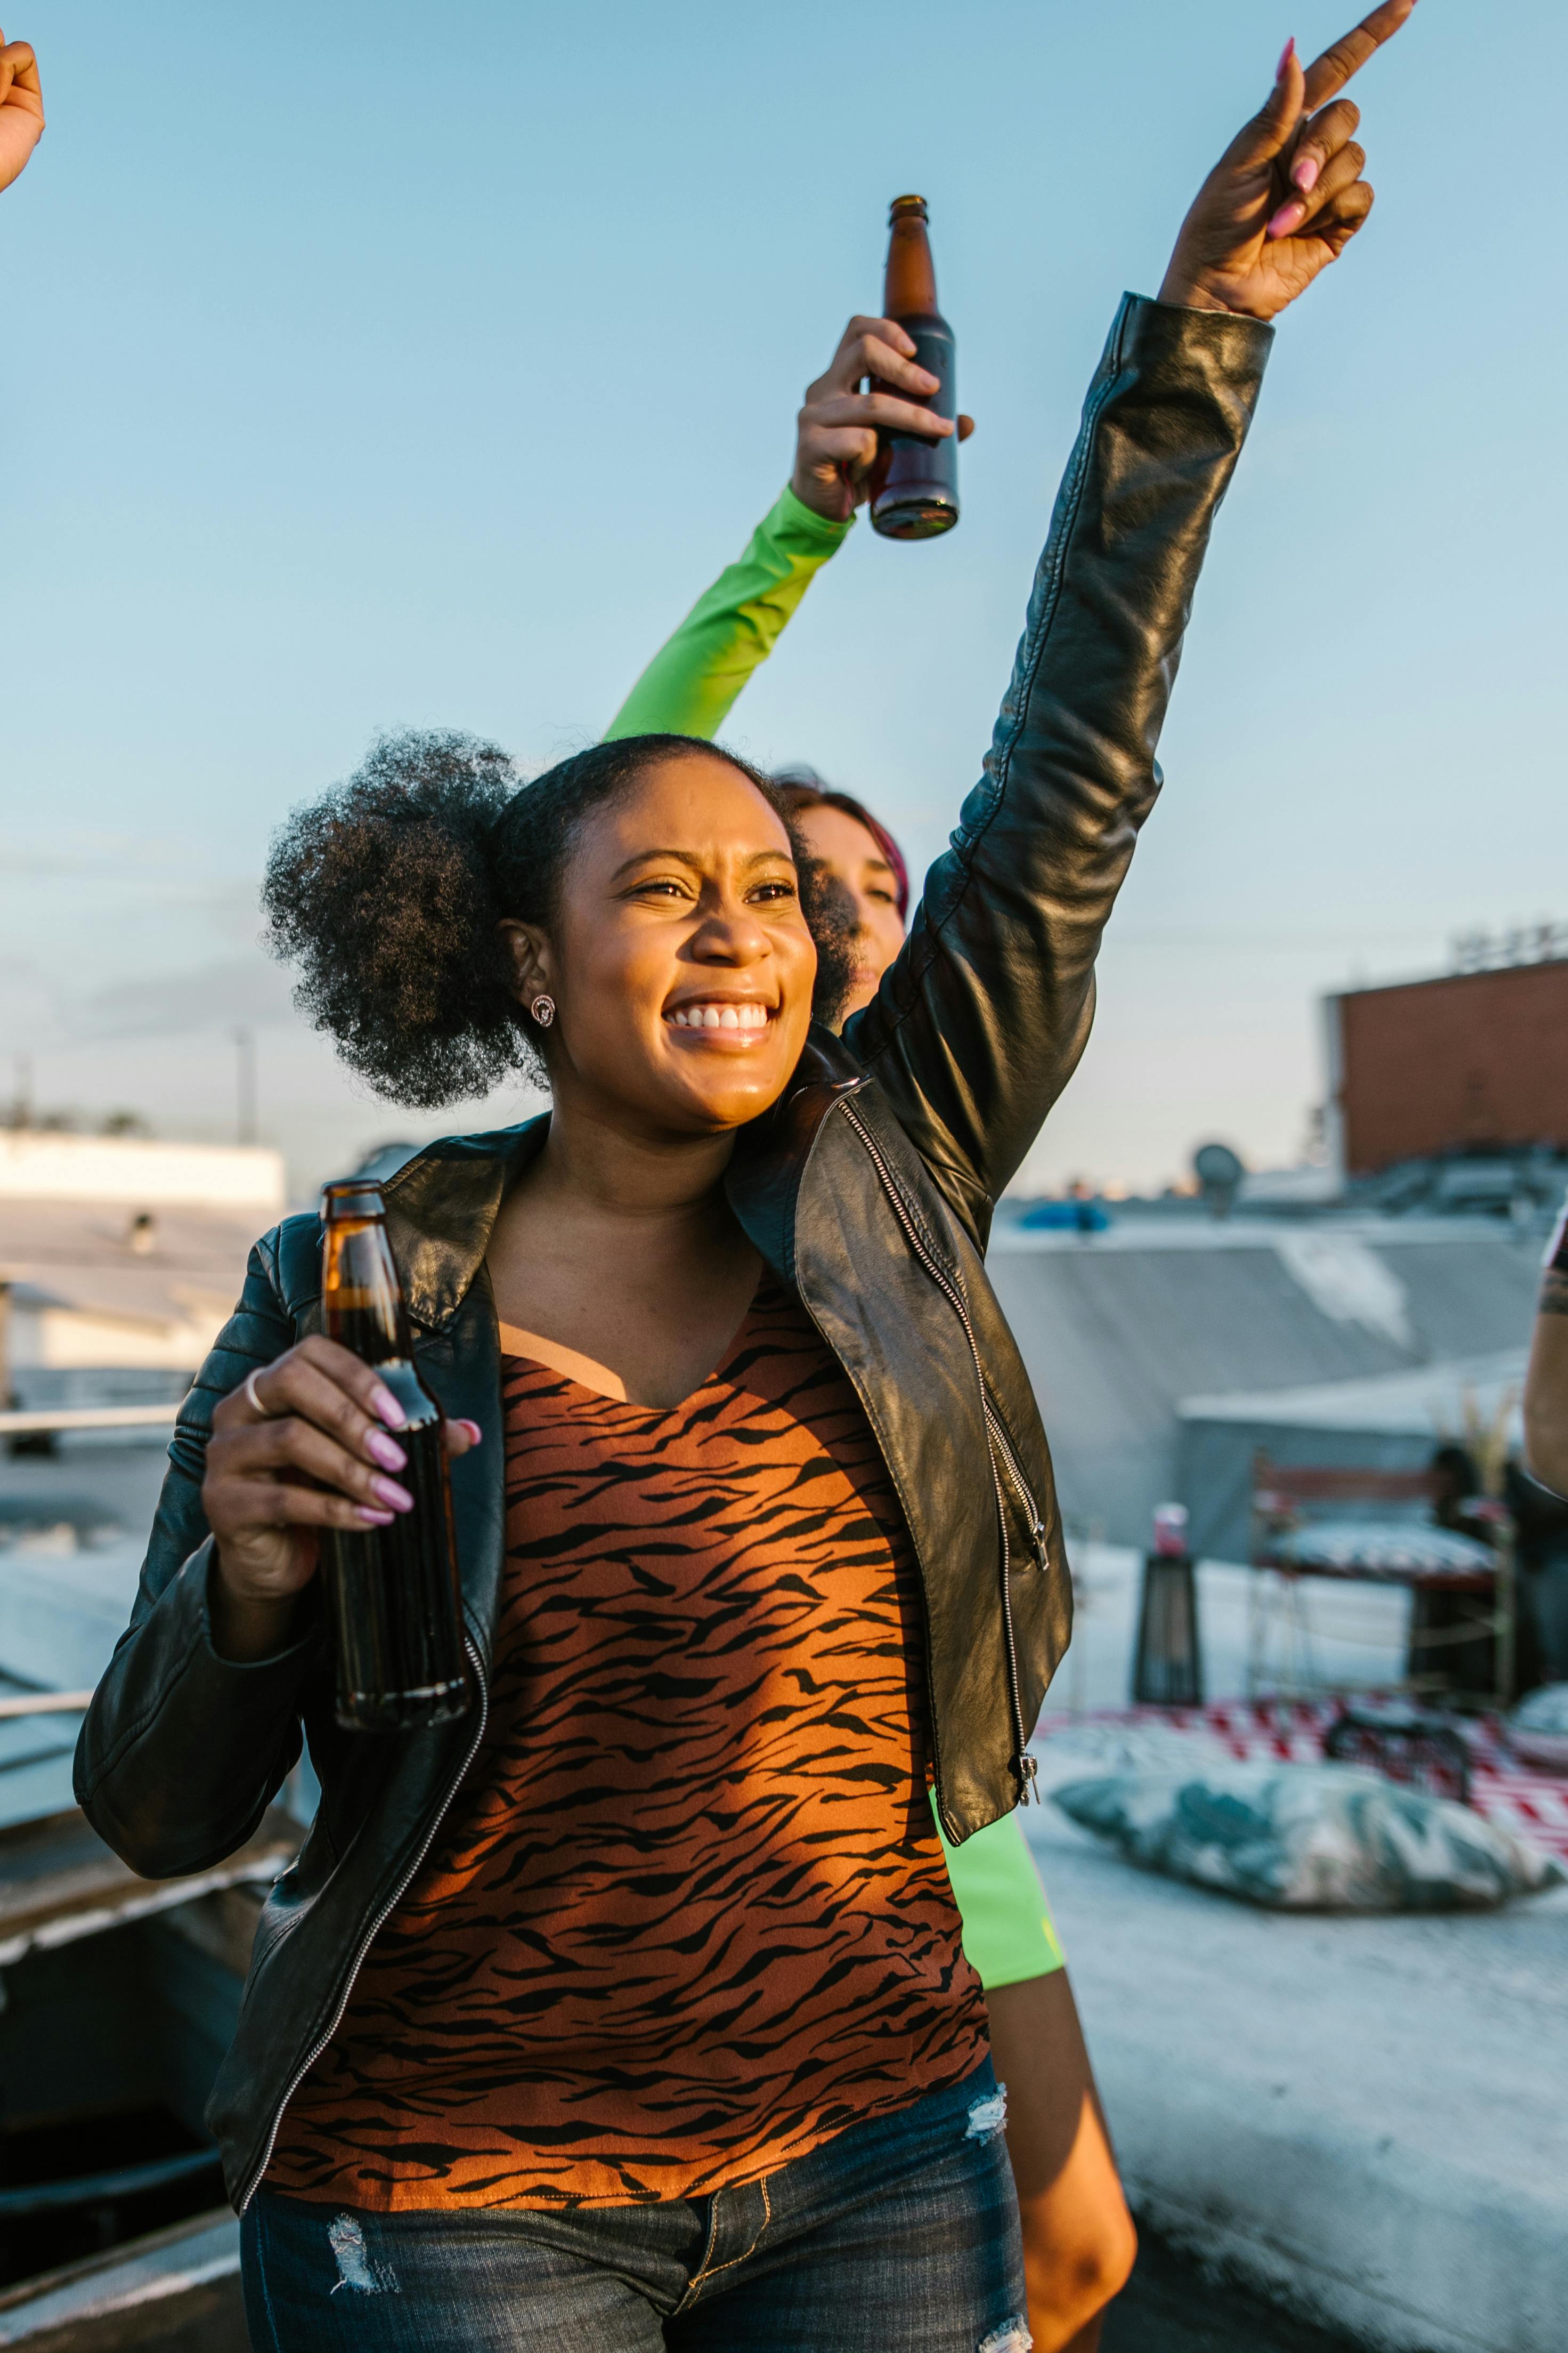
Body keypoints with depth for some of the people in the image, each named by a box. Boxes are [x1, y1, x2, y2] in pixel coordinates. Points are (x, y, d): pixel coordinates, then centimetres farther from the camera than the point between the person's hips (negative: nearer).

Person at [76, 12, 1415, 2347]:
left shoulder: (882, 1185, -5)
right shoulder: (344, 1291, -11)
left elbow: (1068, 790, -8)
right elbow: (157, 1811, -5)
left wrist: (1197, 335, -8)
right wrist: (246, 1588, -26)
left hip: (878, 2152, 3)